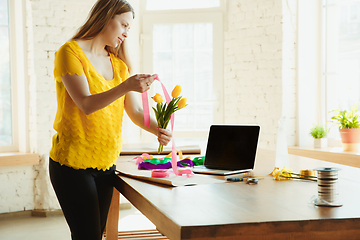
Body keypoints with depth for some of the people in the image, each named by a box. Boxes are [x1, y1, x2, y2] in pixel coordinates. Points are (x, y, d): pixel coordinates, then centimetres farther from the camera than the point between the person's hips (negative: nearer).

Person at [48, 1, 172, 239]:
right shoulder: (70, 52, -7)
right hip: (73, 163, -6)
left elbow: (134, 110, 8)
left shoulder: (118, 63, 13)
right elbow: (86, 105, -19)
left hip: (106, 164, 7)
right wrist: (126, 86, -33)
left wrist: (157, 129, -12)